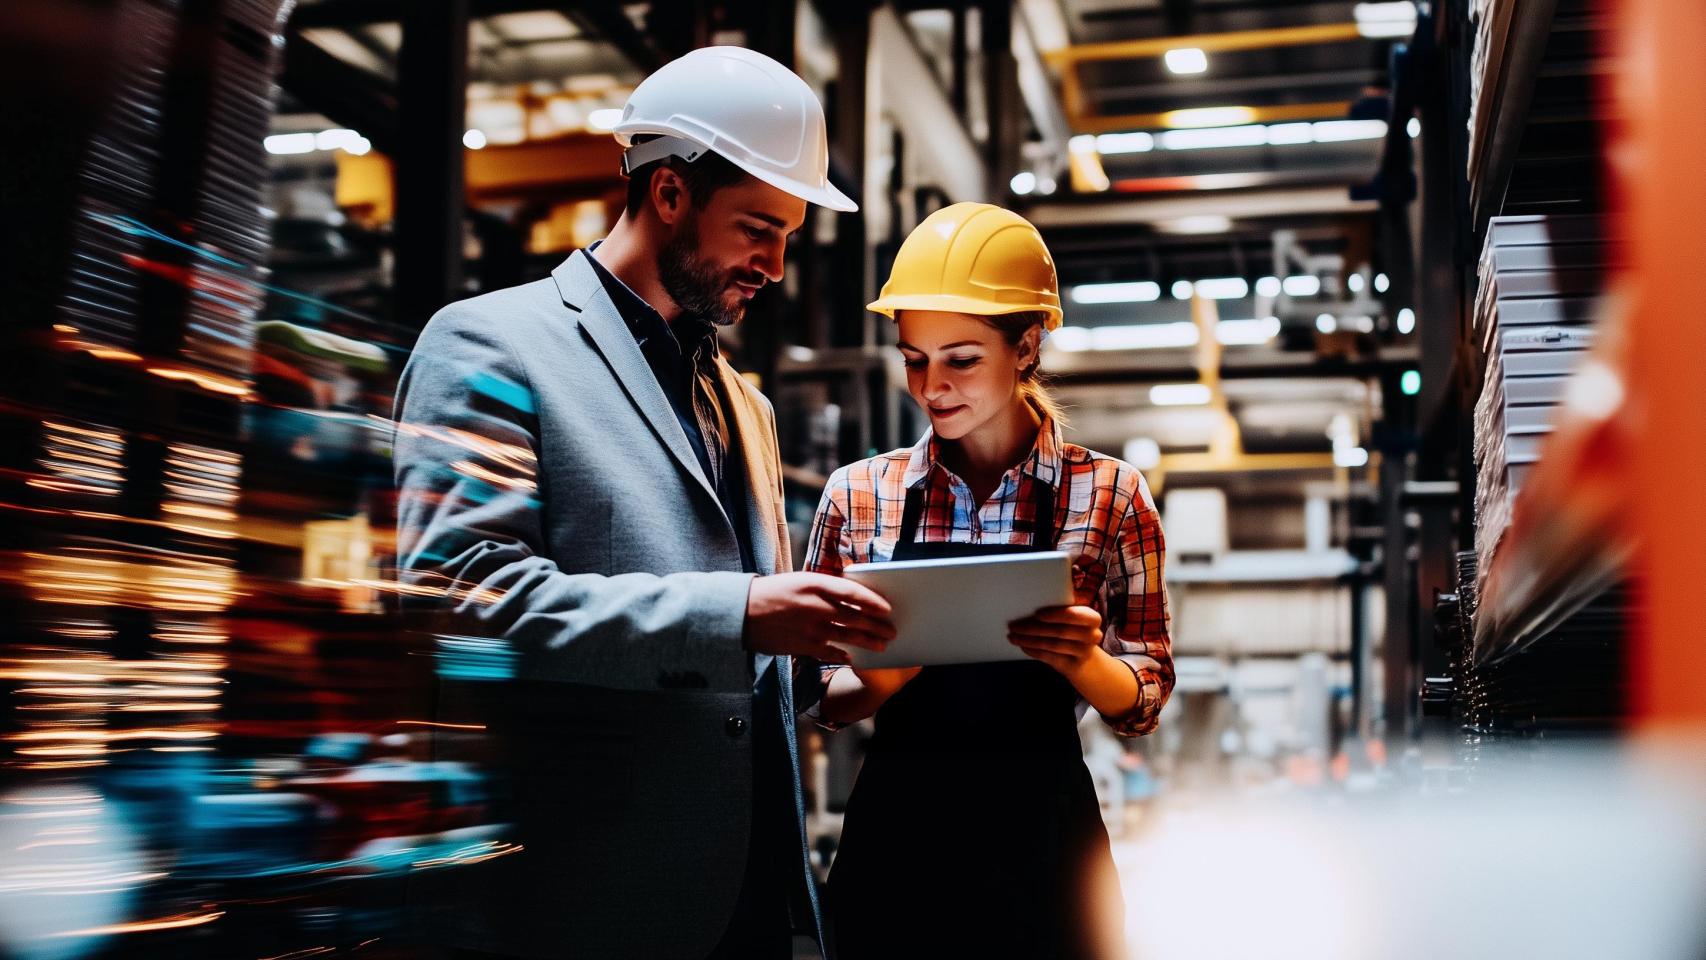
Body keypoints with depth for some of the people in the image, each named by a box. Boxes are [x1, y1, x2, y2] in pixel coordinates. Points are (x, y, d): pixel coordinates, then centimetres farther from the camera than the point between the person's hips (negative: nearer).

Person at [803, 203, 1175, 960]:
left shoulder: (1109, 494, -3)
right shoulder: (858, 494, 0)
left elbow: (1142, 704, 0)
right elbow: (816, 693, 5)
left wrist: (1081, 661, -21)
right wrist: (888, 675, -15)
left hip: (1043, 838, -1)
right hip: (896, 835, 1)